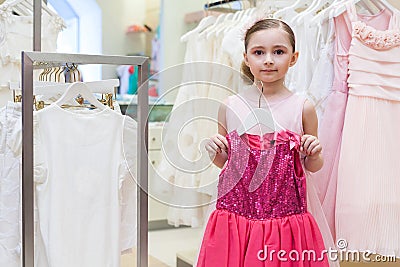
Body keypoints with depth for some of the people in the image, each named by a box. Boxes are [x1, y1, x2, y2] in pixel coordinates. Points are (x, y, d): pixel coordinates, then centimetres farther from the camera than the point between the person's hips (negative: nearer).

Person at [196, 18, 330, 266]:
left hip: (286, 216, -1)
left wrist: (315, 154, -10)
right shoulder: (230, 106, 0)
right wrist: (215, 151, -7)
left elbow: (313, 166, 10)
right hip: (235, 215, 1)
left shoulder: (302, 108, -2)